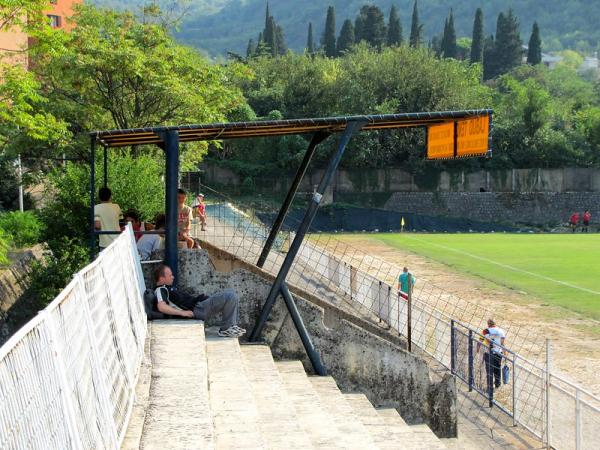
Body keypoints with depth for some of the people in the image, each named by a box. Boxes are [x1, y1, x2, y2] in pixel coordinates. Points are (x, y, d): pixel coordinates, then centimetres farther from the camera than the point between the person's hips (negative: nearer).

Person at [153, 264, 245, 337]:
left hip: (198, 304, 11)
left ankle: (232, 326, 8)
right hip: (196, 309, -11)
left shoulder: (167, 288, 25)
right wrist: (182, 312, -27)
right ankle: (225, 329, -11)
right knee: (230, 296, -20)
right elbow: (161, 307, -29)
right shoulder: (161, 290, -9)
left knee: (231, 292, 11)